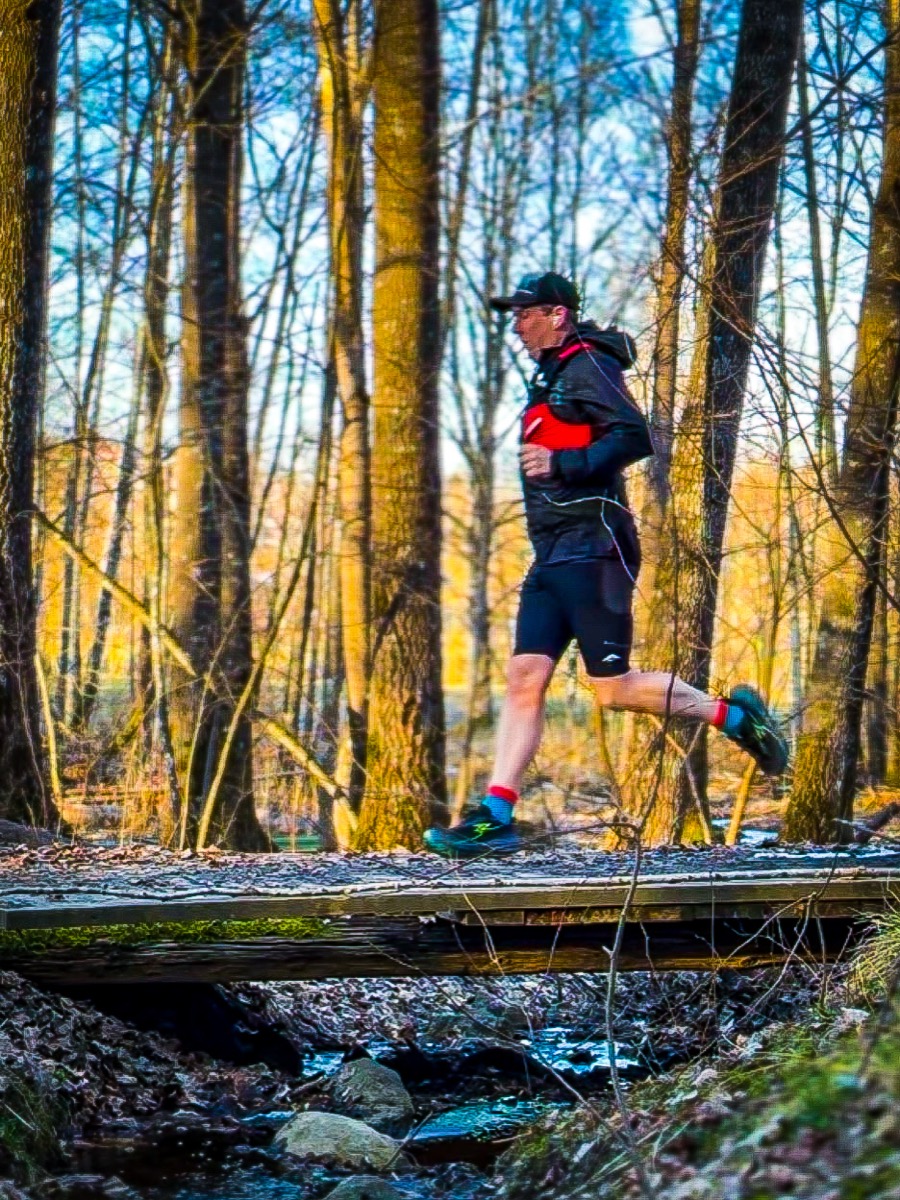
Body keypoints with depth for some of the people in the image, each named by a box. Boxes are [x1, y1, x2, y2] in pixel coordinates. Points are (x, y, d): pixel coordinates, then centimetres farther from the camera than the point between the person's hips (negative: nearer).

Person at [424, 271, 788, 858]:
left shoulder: (586, 366, -7)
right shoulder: (551, 376, 23)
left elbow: (635, 437, -18)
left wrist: (562, 464, -22)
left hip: (592, 550, -9)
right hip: (552, 558, 9)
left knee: (614, 688, -8)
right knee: (525, 679, -2)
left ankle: (735, 715, 10)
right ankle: (495, 817, -7)